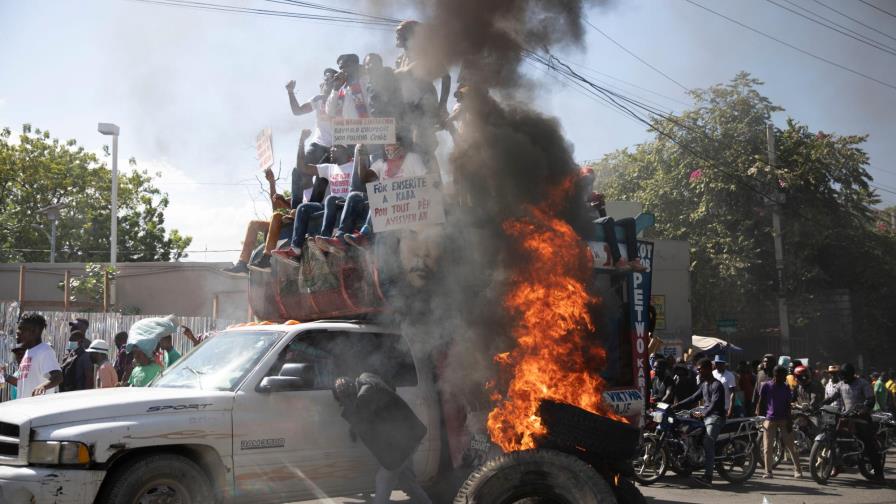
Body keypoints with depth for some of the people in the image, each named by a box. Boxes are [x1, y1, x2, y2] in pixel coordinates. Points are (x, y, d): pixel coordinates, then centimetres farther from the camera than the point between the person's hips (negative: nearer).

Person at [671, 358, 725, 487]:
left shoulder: (717, 385, -10)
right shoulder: (704, 384, 20)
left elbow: (715, 403, -22)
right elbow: (694, 398, 21)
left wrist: (703, 414, -36)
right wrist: (677, 406, 12)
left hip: (715, 417, -10)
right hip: (705, 415, 10)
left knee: (707, 442, -24)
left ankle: (708, 476, -33)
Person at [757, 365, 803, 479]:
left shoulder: (786, 388, 5)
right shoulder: (766, 386, -2)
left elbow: (788, 405, 6)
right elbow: (760, 403, 3)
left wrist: (790, 421, -1)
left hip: (784, 420, 2)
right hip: (770, 419, -2)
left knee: (791, 445, 0)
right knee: (768, 447, -1)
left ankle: (797, 469, 5)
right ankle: (768, 471, 6)